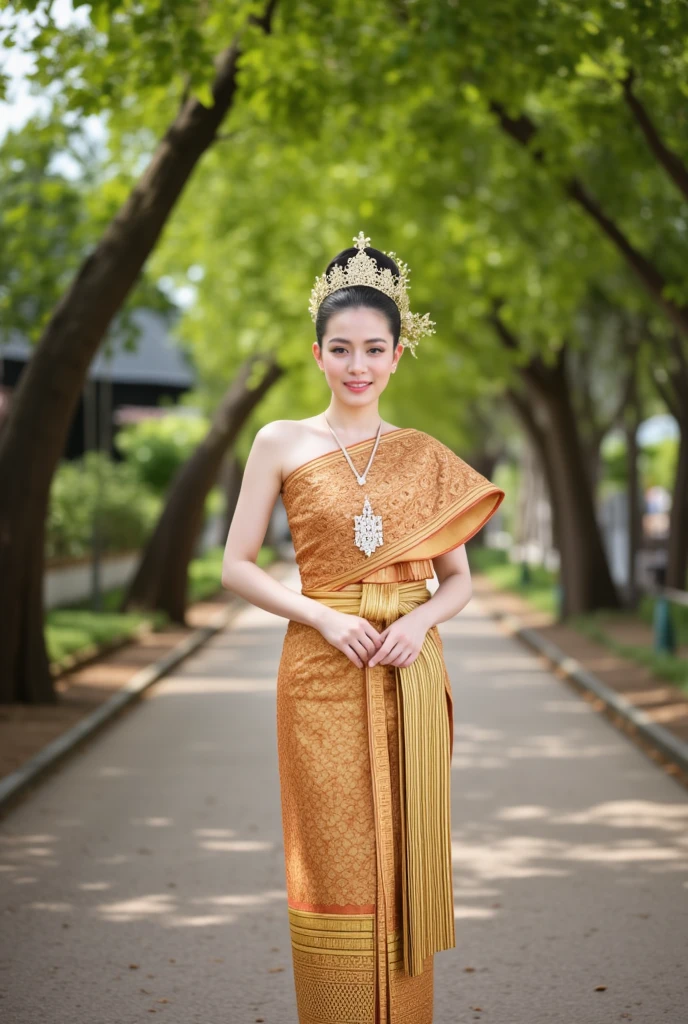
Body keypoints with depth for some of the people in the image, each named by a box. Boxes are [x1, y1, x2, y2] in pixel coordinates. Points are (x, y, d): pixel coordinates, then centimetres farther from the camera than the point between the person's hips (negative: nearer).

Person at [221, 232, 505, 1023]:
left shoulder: (427, 456, 8)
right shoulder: (281, 444, 2)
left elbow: (458, 578, 11)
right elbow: (235, 567, 1)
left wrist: (421, 621, -10)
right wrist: (321, 616, -12)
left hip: (410, 675, 2)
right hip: (322, 673, -2)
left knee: (404, 862, 5)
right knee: (333, 867, -1)